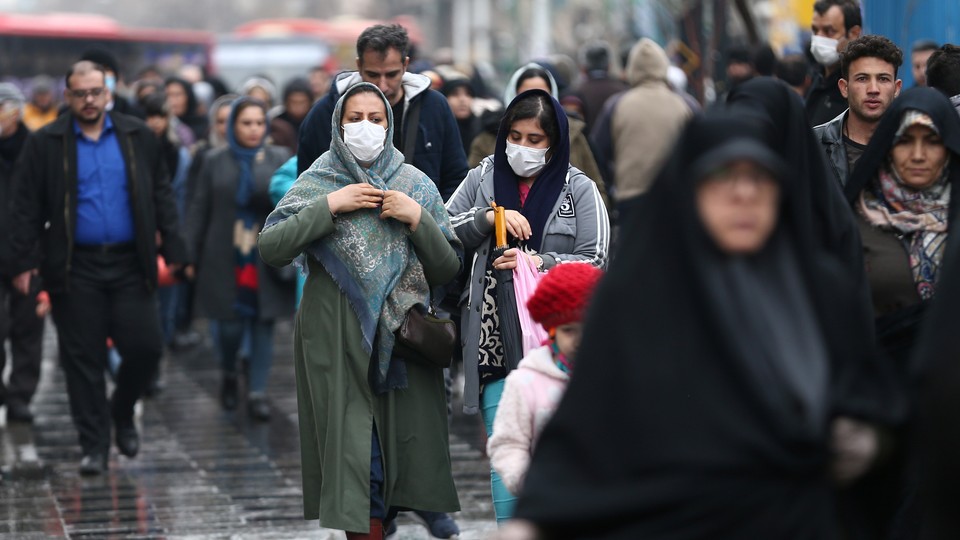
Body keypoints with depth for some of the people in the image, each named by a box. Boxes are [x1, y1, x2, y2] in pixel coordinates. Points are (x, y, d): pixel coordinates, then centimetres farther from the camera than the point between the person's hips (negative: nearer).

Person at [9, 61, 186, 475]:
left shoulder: (138, 137, 7)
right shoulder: (45, 145, 1)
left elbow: (161, 194, 10)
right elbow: (27, 207, 0)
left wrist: (172, 248, 3)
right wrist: (24, 262, -7)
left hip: (130, 265, 1)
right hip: (76, 268, -1)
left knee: (145, 347, -3)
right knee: (83, 359, 2)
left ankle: (123, 413, 25)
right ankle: (93, 445, 10)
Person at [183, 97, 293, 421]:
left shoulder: (280, 159, 6)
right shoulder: (215, 162, 7)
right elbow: (198, 212, 7)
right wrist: (190, 257, 2)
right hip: (226, 261, 0)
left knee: (263, 326, -1)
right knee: (230, 326, -1)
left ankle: (257, 393, 6)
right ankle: (228, 375, 27)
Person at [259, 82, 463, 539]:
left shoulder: (417, 186, 9)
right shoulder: (317, 183, 5)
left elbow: (448, 270, 6)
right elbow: (270, 249, -8)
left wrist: (418, 219, -8)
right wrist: (329, 206, -13)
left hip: (401, 335, 2)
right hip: (337, 342, -2)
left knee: (403, 443, -1)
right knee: (354, 452, -5)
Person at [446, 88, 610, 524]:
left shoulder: (579, 190, 1)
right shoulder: (483, 178, 8)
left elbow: (594, 262, -4)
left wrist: (541, 263, -18)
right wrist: (485, 218, -11)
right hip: (495, 341, 2)